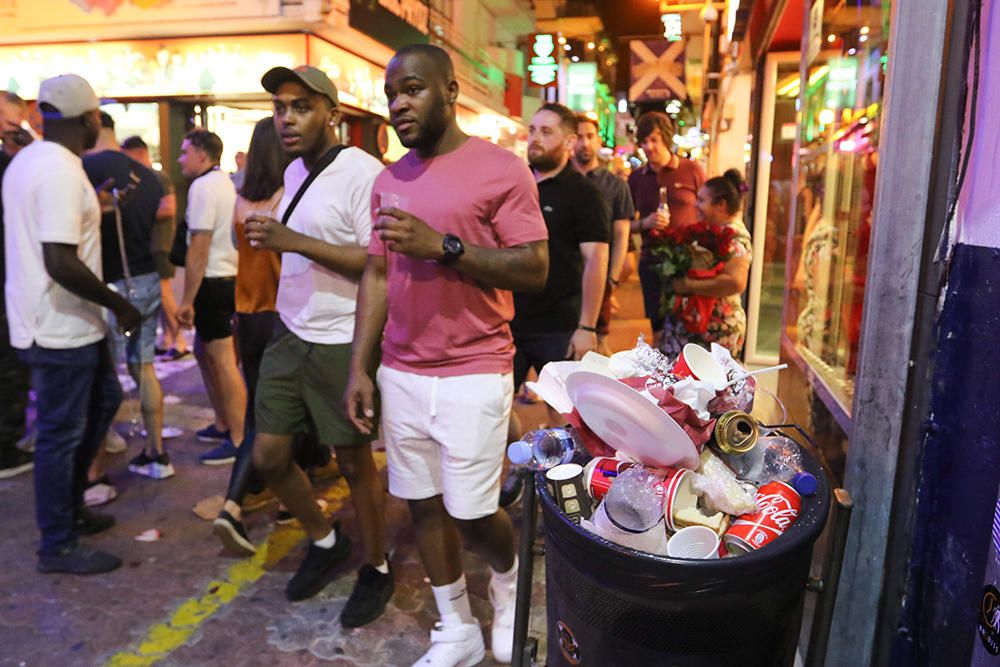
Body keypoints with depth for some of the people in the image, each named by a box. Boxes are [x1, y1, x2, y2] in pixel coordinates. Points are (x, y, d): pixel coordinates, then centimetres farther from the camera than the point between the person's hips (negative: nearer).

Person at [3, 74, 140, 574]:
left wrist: (94, 210, 21)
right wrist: (119, 304, -18)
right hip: (61, 328, -10)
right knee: (61, 434, 2)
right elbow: (61, 263, -28)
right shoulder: (61, 171, -22)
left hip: (58, 321, 10)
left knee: (104, 401, 23)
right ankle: (58, 546, 19)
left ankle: (68, 506, 36)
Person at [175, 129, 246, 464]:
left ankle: (238, 441, 4)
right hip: (228, 277, 9)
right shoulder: (225, 183, 14)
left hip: (213, 282, -9)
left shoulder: (202, 187, -14)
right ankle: (223, 423, 29)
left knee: (224, 362, -4)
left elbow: (198, 251, -18)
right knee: (204, 352, 20)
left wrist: (187, 300, -15)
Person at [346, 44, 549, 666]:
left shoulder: (501, 169, -6)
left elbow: (535, 269, -12)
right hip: (400, 374, 6)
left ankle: (510, 580, 38)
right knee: (424, 503, 12)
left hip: (474, 375, -5)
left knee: (472, 510, 2)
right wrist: (360, 369, 6)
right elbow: (377, 276, 11)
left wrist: (442, 245, -21)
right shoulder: (389, 181, 11)